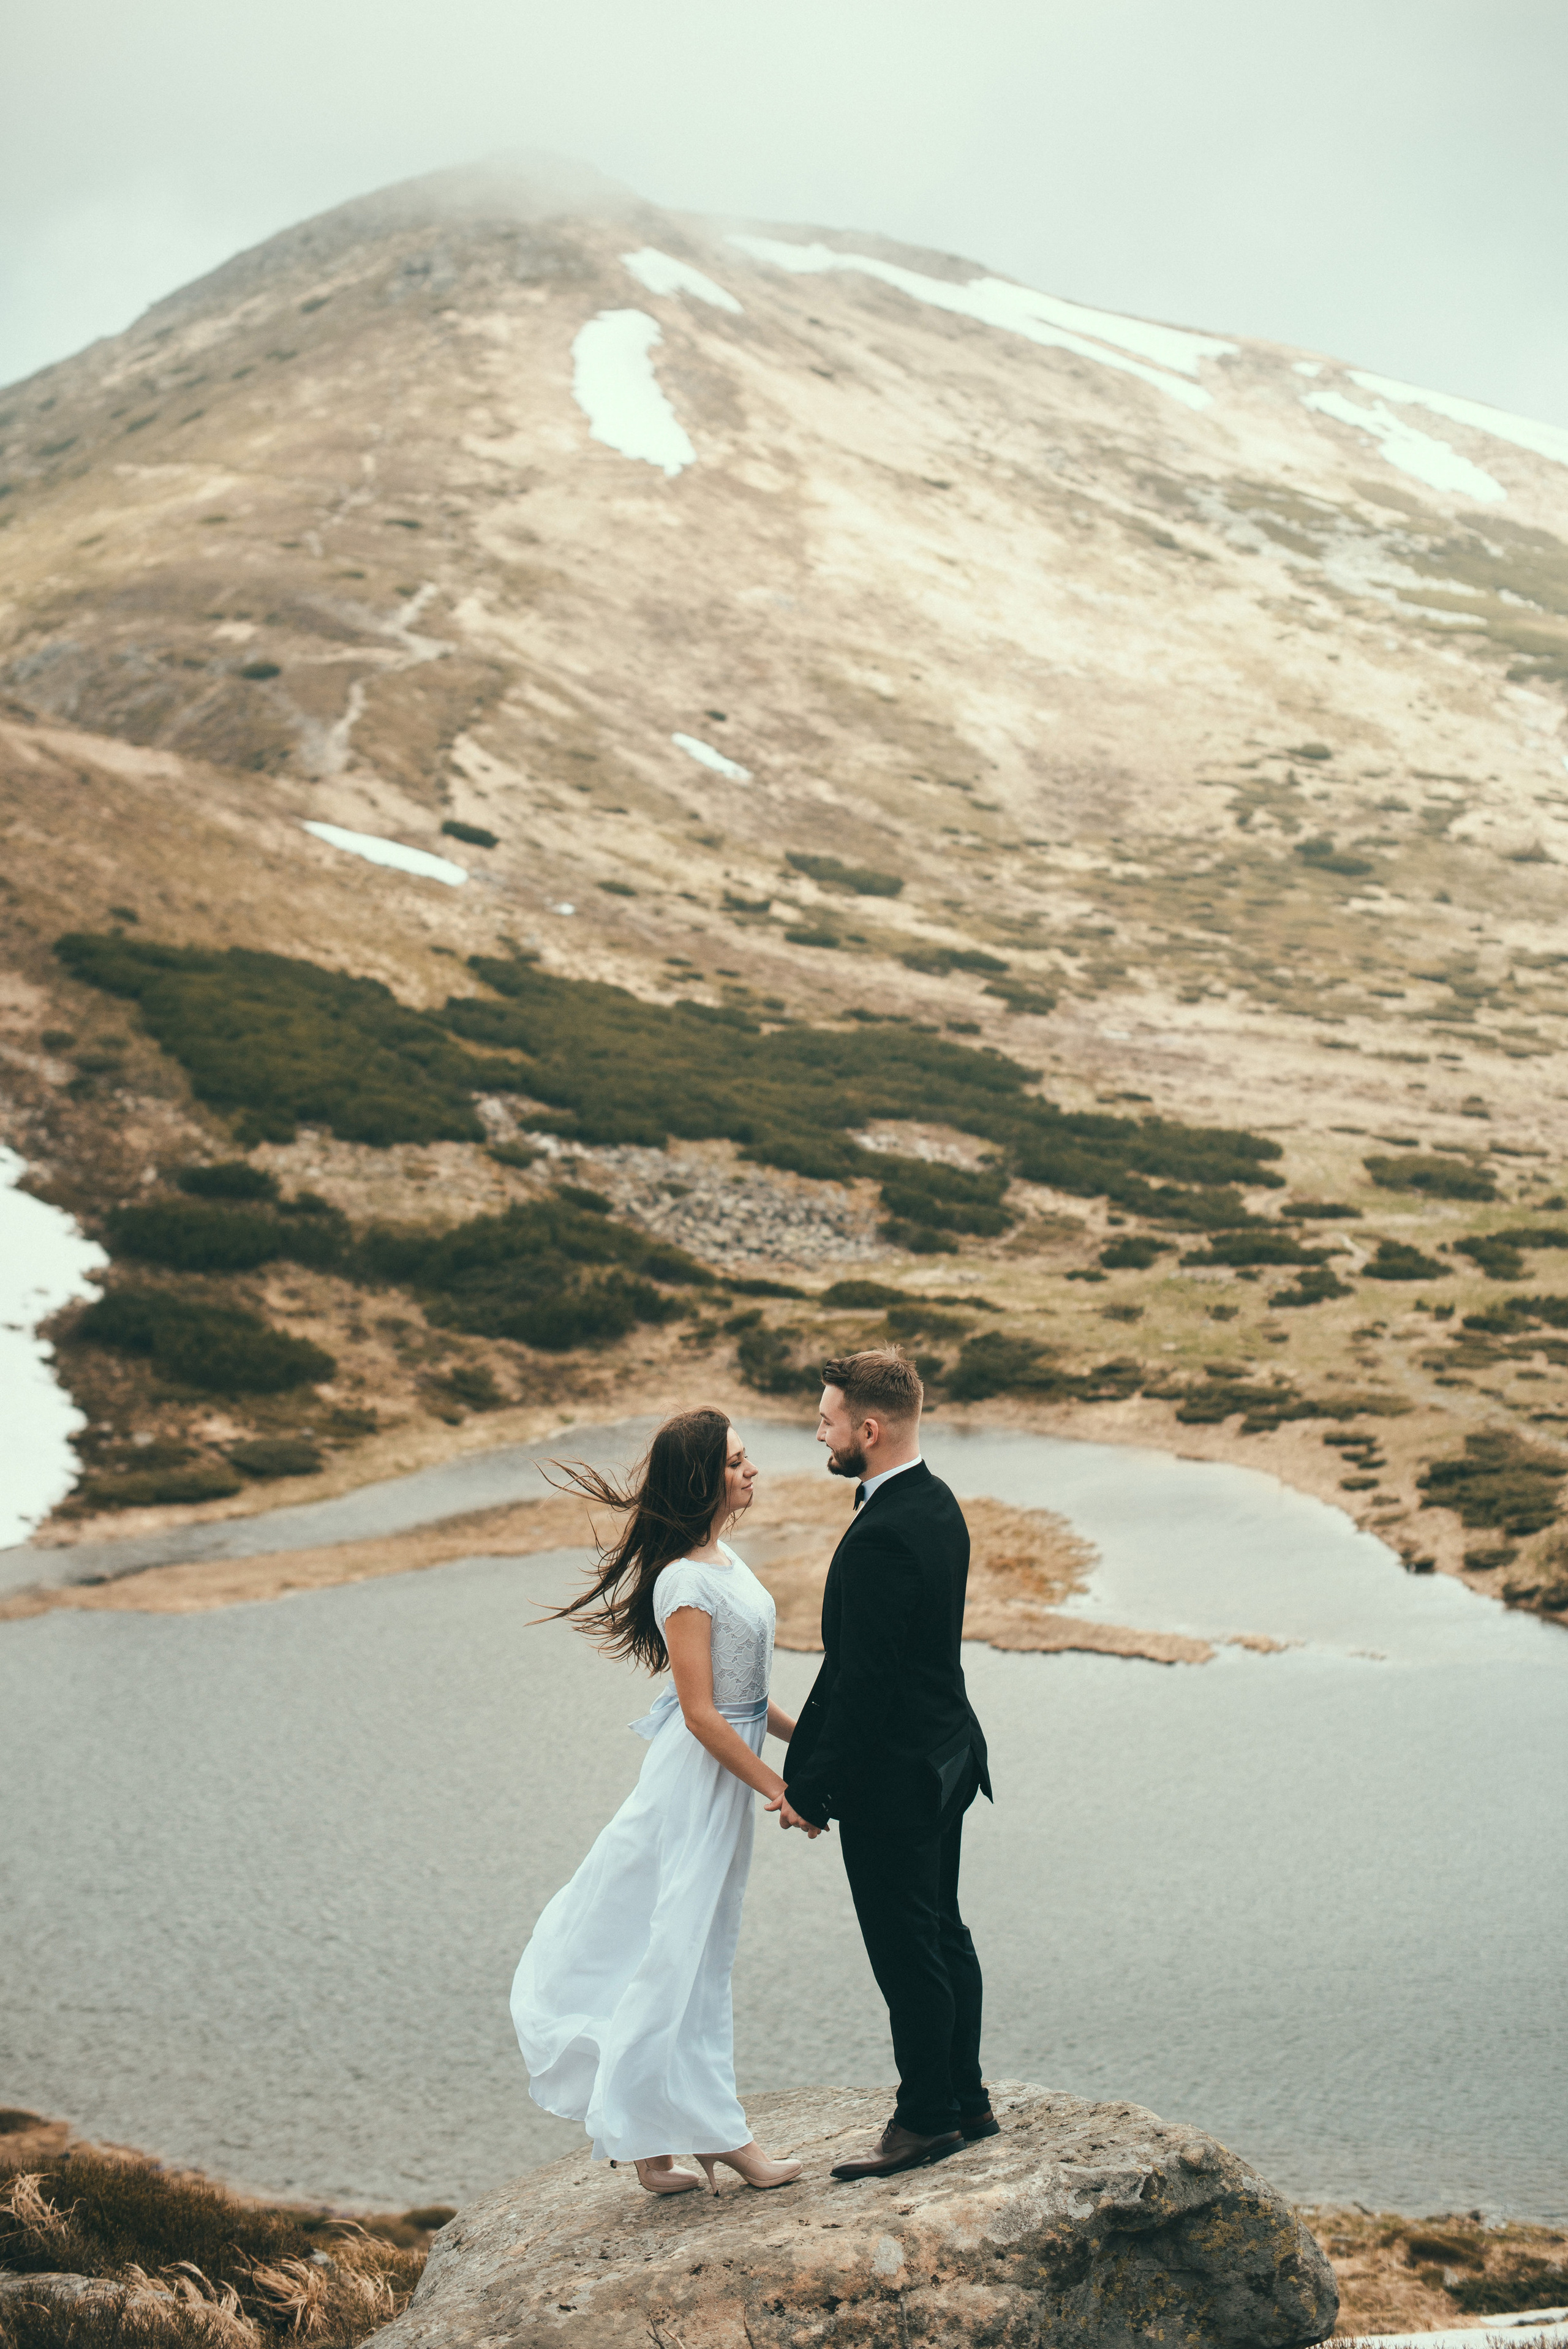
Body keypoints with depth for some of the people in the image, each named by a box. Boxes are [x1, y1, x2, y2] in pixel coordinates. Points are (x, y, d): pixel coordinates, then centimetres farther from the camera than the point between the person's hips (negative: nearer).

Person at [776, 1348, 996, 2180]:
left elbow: (863, 1681, -25)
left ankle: (928, 2117, 14)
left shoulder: (883, 1535, -26)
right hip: (945, 1756, 10)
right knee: (943, 1935, 19)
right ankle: (966, 2100, 29)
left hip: (893, 1774, -10)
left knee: (906, 1950, 3)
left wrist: (812, 1790, -16)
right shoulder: (936, 1504, 5)